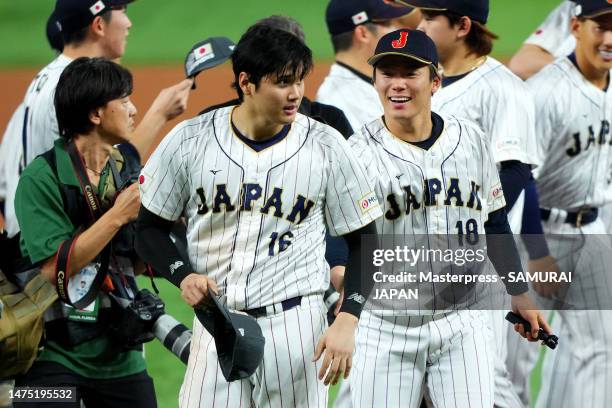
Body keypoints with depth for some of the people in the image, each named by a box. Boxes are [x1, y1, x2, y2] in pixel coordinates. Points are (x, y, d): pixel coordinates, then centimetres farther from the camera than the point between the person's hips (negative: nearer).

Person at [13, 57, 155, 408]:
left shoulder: (128, 167, 8)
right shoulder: (41, 177, -11)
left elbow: (136, 265, 11)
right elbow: (54, 269, -19)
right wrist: (118, 216, -17)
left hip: (120, 354, 6)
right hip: (55, 353, -6)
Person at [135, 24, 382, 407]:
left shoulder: (326, 147, -2)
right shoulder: (189, 141, -1)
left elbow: (362, 241, 4)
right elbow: (150, 228, 9)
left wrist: (347, 322, -8)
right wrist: (184, 276, -10)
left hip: (296, 323, -1)